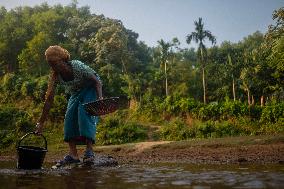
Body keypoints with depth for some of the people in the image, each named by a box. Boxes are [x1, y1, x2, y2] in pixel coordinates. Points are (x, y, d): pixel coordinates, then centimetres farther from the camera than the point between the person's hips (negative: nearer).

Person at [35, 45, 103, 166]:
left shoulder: (78, 66, -32)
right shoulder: (55, 76, -18)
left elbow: (97, 81, -23)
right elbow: (49, 99, -16)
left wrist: (100, 98, -40)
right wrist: (41, 123, -16)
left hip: (91, 89, -5)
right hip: (76, 93, 5)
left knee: (85, 114, -24)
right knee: (69, 117, -9)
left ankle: (89, 151, -23)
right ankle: (73, 155, -7)